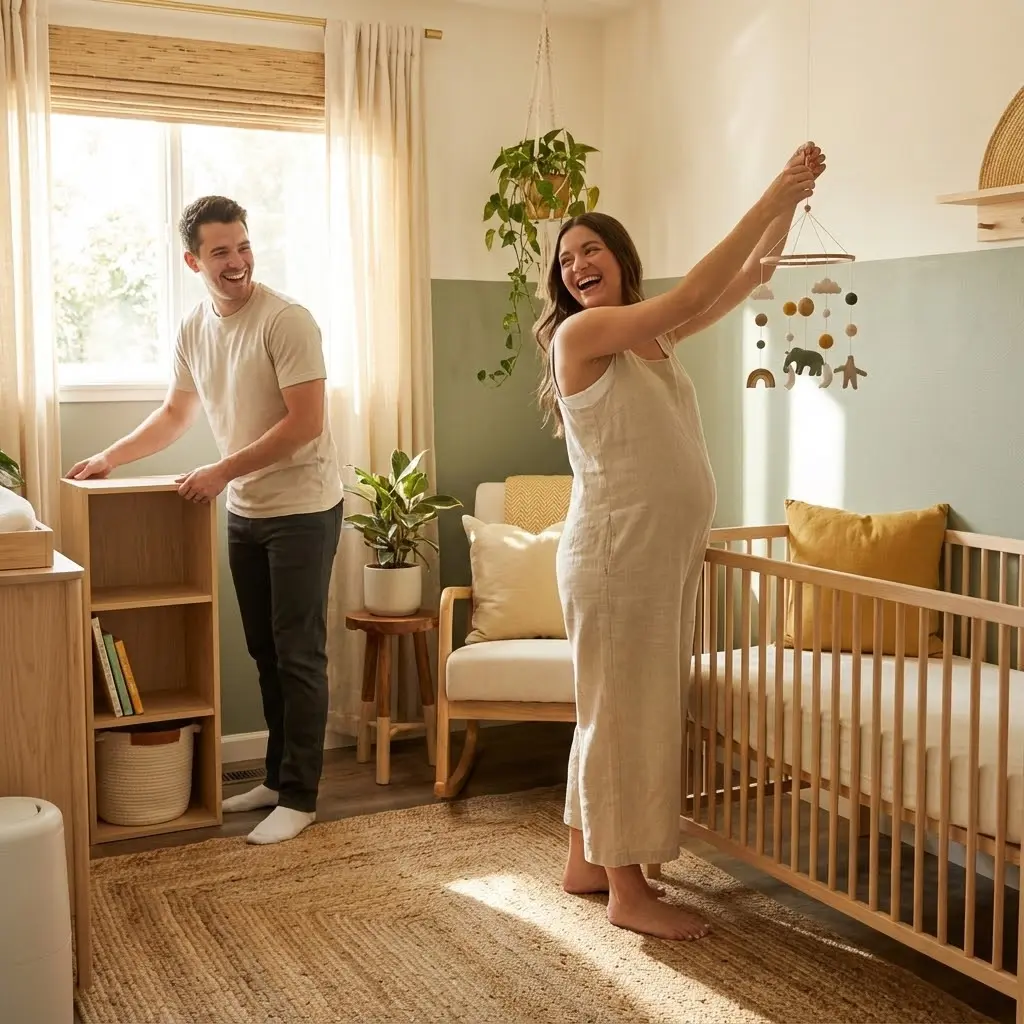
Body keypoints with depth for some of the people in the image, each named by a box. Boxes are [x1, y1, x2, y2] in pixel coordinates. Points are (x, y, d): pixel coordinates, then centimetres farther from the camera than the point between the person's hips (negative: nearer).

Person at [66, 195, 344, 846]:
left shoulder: (286, 320, -17)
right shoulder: (193, 330, 7)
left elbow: (305, 422, -21)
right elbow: (176, 415, 20)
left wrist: (223, 472, -19)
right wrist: (109, 458, 12)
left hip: (301, 507, -7)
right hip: (245, 511, 7)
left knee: (299, 654, -2)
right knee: (265, 651, 13)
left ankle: (299, 797, 8)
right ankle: (279, 777, 26)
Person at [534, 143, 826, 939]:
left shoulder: (653, 334, 12)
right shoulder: (579, 331, -10)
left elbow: (745, 282, 15)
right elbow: (695, 293, -17)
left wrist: (789, 202, 4)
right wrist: (770, 198, -13)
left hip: (668, 549, 8)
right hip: (616, 548, -8)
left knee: (639, 707, 14)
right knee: (624, 710, -1)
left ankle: (588, 860, 27)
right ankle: (628, 889, 11)